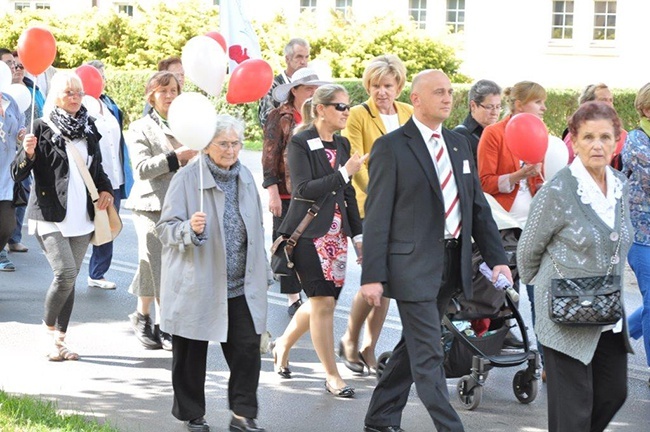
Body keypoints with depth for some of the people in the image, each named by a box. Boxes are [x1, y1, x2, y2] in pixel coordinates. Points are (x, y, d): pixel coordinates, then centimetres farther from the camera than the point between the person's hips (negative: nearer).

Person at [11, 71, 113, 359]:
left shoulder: (88, 129, 12)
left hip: (82, 217, 5)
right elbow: (18, 174, -7)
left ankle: (60, 338, 16)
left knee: (70, 279, 7)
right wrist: (28, 154, -26)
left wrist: (106, 189, 7)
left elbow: (96, 169, 26)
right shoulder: (42, 128, -5)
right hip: (50, 216, -5)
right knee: (65, 274, -17)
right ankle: (49, 329, 5)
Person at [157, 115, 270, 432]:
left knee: (248, 347, -2)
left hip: (240, 286, 5)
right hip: (197, 284, -5)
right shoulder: (187, 178, -10)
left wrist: (262, 273, 20)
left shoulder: (244, 177, 10)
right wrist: (191, 229, -31)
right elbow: (165, 228, -11)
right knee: (191, 355, 7)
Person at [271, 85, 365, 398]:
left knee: (323, 301, 10)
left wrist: (358, 234, 14)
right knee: (323, 302, -7)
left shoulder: (342, 144, 12)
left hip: (336, 234, 7)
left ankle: (283, 345, 35)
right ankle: (332, 376, 2)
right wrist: (344, 173, -22)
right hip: (309, 233, -7)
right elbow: (302, 190, -18)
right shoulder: (301, 143, -9)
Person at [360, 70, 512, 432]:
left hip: (452, 263, 7)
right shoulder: (391, 147, -7)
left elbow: (478, 205, 14)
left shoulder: (459, 144, 13)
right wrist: (373, 276, -13)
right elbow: (377, 216, -9)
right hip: (413, 265, -7)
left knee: (414, 346, 15)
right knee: (428, 356, -6)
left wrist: (497, 258, 5)